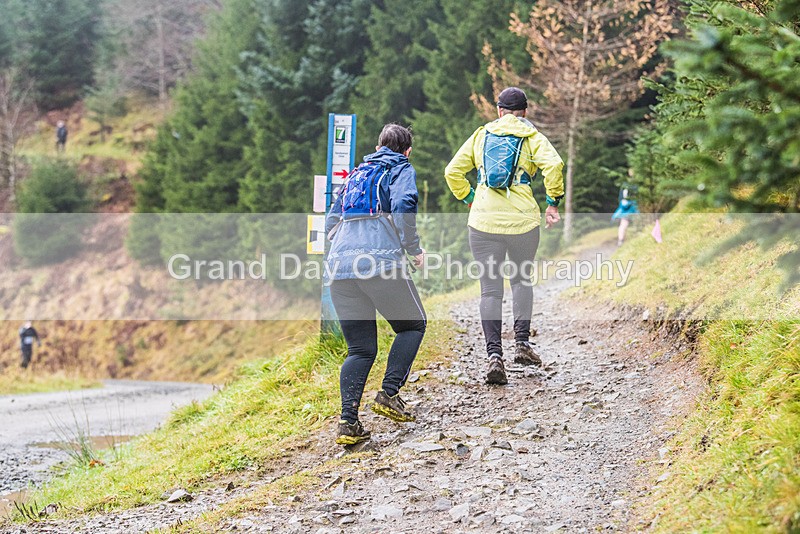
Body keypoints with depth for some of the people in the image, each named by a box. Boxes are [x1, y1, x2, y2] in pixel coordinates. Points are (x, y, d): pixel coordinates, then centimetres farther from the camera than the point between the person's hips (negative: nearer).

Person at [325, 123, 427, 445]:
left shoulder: (357, 174, 28)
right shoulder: (402, 170, 10)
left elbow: (331, 223, 28)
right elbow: (403, 206, -12)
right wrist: (413, 248, -2)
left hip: (340, 266, 5)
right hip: (382, 262, -5)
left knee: (360, 349, 9)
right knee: (413, 325, 16)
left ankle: (348, 422, -7)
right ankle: (389, 395, 0)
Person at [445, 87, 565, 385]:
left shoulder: (481, 135, 11)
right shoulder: (532, 137, 4)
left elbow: (453, 172, 9)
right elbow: (553, 165, -13)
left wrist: (469, 200, 18)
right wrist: (553, 202, -4)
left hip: (483, 220, 1)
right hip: (522, 220, -1)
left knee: (490, 289, 3)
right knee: (522, 279, 21)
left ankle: (494, 355, -9)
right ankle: (522, 343, 12)